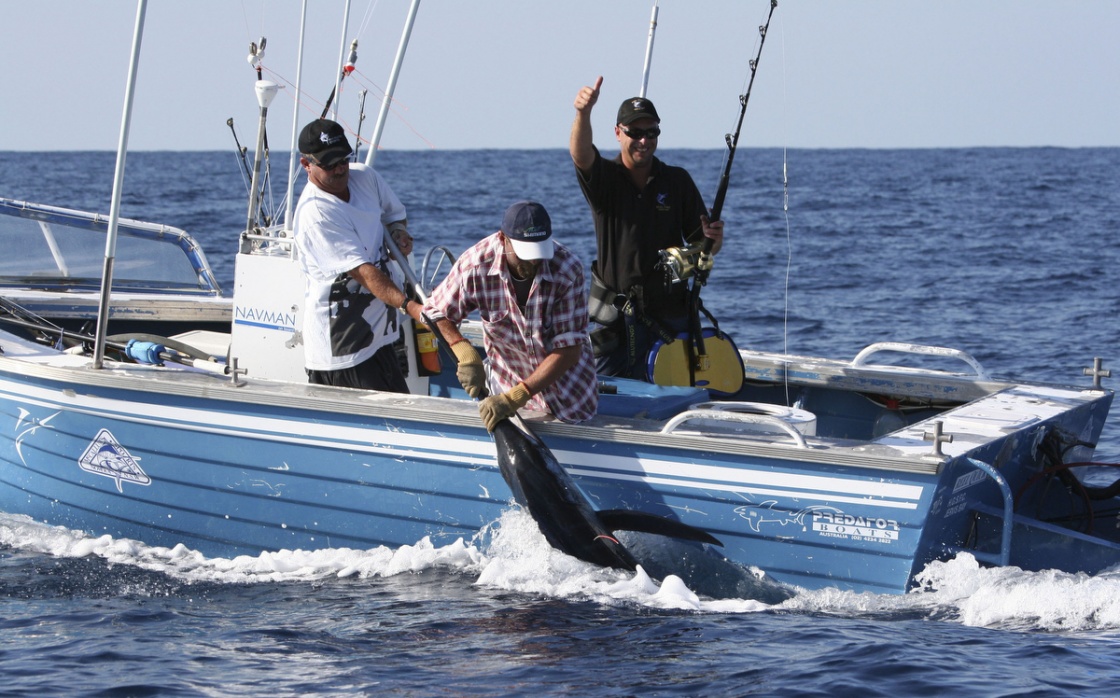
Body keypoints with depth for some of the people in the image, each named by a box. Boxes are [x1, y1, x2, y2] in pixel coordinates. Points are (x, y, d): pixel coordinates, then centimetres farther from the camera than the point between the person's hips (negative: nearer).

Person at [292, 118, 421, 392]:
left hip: (376, 334, 8)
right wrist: (409, 305, -35)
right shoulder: (314, 212, -20)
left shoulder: (365, 177, 5)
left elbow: (394, 213, 26)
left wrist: (399, 233, 2)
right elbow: (362, 270, -27)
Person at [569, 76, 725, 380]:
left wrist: (712, 241, -16)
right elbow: (580, 153, -22)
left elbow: (700, 243, 9)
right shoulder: (603, 178, 1)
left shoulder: (678, 181, 7)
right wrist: (583, 114, -43)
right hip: (615, 318, -1)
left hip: (670, 317, 1)